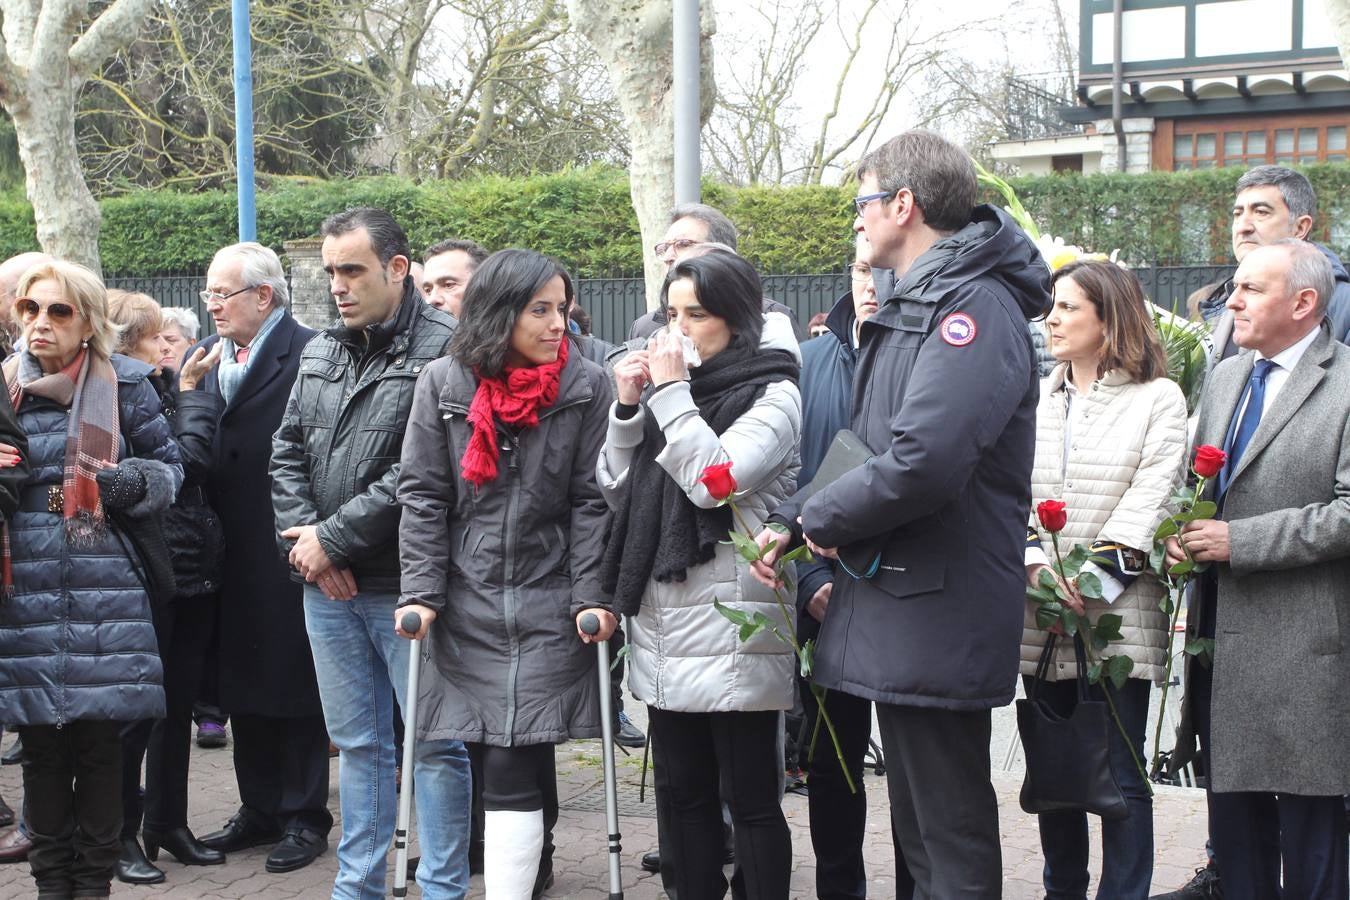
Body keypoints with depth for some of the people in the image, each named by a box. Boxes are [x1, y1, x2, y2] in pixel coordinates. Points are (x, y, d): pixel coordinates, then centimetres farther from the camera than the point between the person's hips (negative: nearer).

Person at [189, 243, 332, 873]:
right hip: (226, 552, 7)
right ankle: (259, 808, 27)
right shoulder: (207, 355, 12)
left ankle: (304, 816, 14)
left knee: (294, 684, 3)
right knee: (241, 685, 14)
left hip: (284, 552, -7)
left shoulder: (307, 354, -12)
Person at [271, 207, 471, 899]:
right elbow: (287, 453, 14)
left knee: (436, 741, 1)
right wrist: (302, 536, -3)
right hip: (326, 585, 7)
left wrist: (332, 538, -14)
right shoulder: (320, 354, 13)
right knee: (357, 741, 16)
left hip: (403, 584, -7)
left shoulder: (444, 349, -12)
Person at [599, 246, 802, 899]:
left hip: (731, 637, -7)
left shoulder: (772, 394, -5)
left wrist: (672, 393, -14)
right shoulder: (668, 389, 14)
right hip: (661, 632, 7)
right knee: (685, 792, 13)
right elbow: (618, 491, 12)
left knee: (750, 801, -1)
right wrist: (628, 409, 0)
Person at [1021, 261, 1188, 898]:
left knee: (1121, 776, -2)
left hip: (1119, 612, -4)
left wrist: (1092, 579, -17)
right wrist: (1037, 562, -14)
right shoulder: (1034, 399, 13)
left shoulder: (1159, 398, 1)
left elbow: (1150, 496, -8)